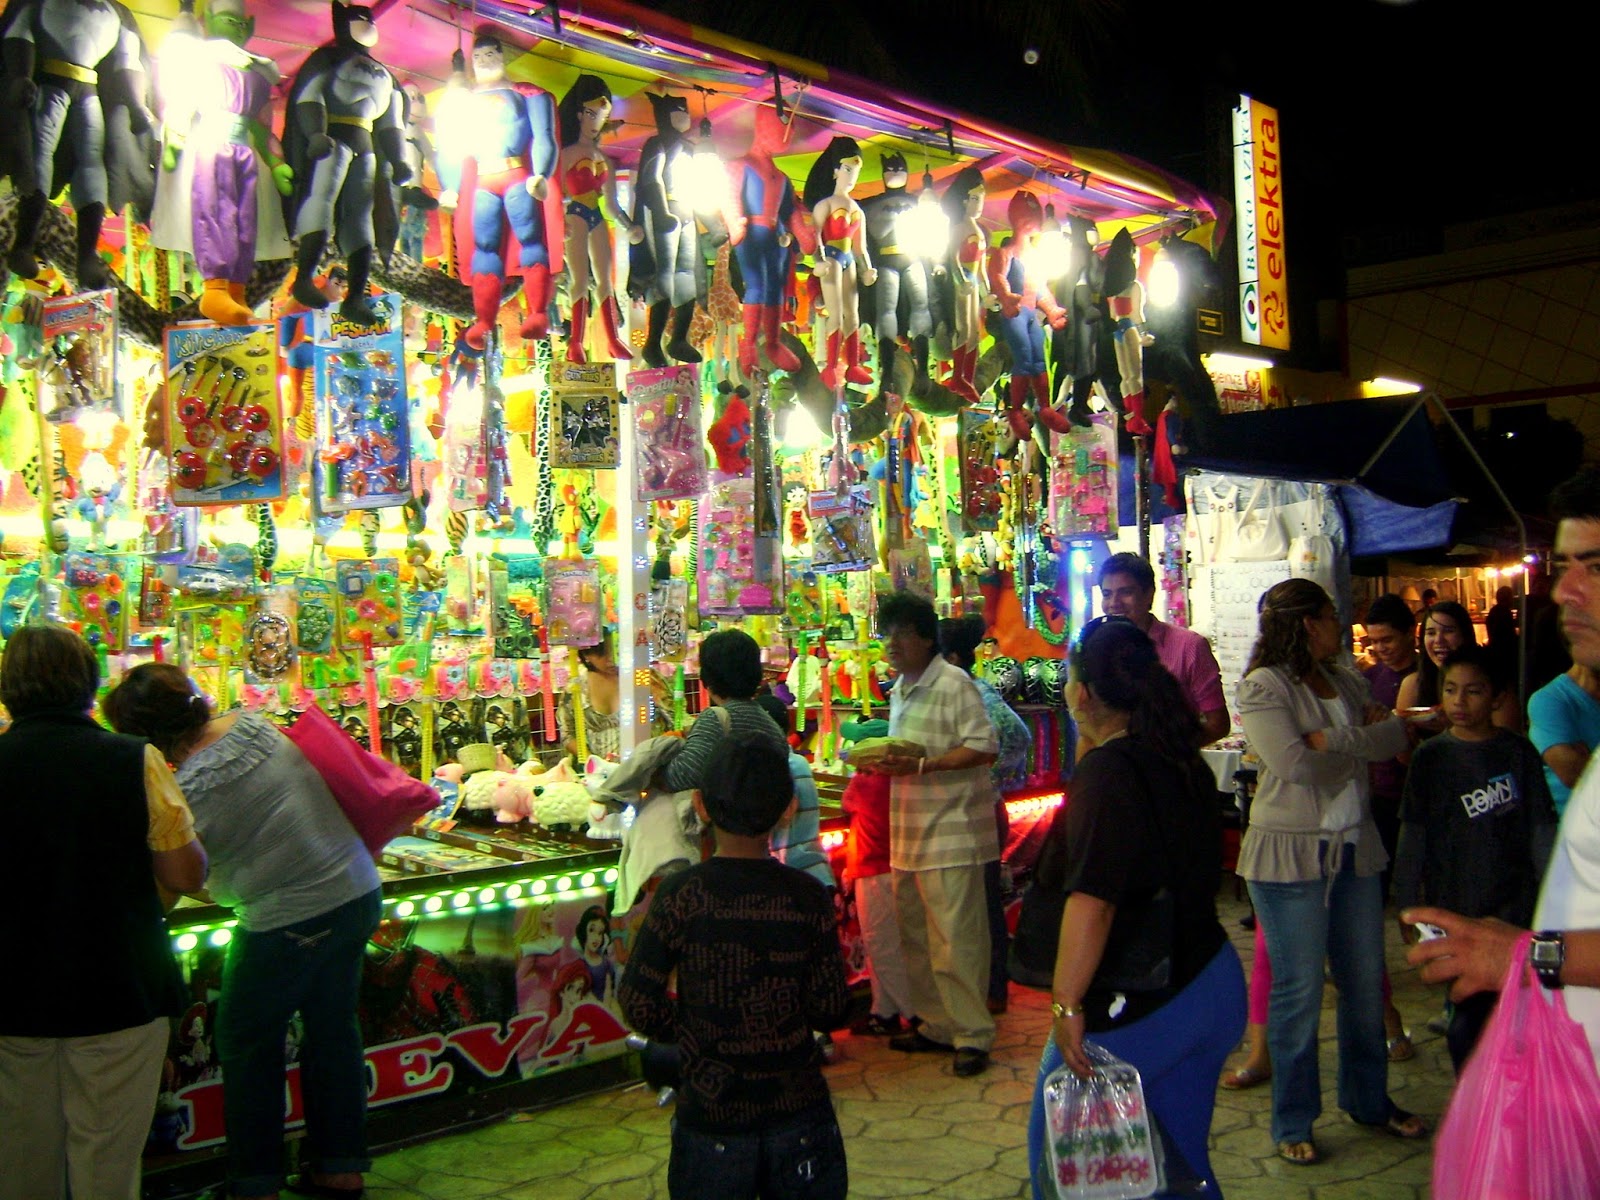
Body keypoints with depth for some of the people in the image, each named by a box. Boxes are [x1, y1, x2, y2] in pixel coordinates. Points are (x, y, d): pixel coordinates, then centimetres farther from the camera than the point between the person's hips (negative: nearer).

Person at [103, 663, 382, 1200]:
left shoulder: (187, 793, -18)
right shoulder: (256, 723, -1)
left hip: (287, 920, -7)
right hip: (357, 892, 8)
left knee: (247, 1045, 12)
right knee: (334, 1025, 18)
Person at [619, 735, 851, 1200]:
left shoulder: (678, 895, -13)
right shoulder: (809, 897, -9)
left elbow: (640, 1005, -9)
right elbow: (831, 1010, -6)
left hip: (712, 1119, -1)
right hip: (799, 1113, 1)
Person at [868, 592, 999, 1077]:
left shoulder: (954, 683, -11)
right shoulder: (899, 691, 17)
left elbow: (985, 748, -18)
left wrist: (920, 766, -24)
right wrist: (884, 762, 8)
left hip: (951, 832, -9)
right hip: (908, 833, 9)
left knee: (956, 939, -6)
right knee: (916, 937, 14)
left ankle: (973, 1034, 5)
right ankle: (938, 1024, 26)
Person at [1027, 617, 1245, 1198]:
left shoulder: (1106, 770, -19)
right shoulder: (1183, 762, 7)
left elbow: (1092, 900, -27)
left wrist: (1066, 1003, -24)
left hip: (1136, 1005, -8)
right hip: (1214, 986, 8)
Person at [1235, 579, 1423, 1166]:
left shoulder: (1346, 682, 12)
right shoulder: (1262, 687, -9)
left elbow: (1396, 736, -1)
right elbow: (1293, 762, -22)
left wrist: (1334, 740, -18)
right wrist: (1360, 743, -8)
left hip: (1354, 847, 7)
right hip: (1291, 853, -7)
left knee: (1366, 980, 14)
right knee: (1299, 989, 0)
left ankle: (1369, 1101, 32)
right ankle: (1293, 1123, 14)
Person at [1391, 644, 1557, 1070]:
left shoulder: (1518, 752, 2)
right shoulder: (1431, 757, 0)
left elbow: (1540, 830, 4)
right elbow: (1413, 837, 2)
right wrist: (1407, 903, 2)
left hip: (1514, 906, 1)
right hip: (1454, 907, 0)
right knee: (1469, 1016, 3)